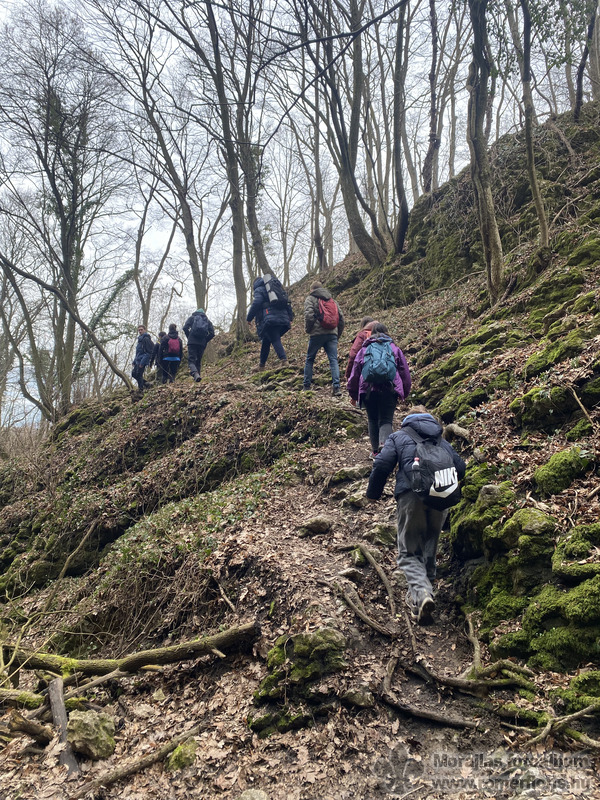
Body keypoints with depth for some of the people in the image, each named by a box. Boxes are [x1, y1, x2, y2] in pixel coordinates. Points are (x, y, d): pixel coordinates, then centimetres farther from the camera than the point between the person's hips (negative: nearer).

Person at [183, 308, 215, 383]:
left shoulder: (192, 318, 14)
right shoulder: (208, 321, 19)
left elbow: (185, 328, -1)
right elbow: (212, 333, 6)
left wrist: (189, 337, 10)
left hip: (192, 342, -2)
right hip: (202, 344, 2)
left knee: (191, 360, -7)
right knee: (198, 361, 14)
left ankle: (195, 373, -32)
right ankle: (197, 375, 7)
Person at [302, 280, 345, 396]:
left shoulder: (310, 299, 5)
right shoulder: (332, 300, 21)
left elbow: (309, 315, -11)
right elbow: (341, 317, 15)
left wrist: (308, 329, 4)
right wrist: (338, 334, 20)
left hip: (317, 334, -3)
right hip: (332, 334, 3)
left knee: (310, 359, 11)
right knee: (333, 360, -1)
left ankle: (306, 386, 14)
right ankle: (336, 386, -13)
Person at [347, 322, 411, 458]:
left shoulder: (364, 350, 14)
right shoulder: (395, 349, 14)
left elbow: (355, 373, 14)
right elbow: (405, 372, 15)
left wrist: (353, 394, 21)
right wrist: (404, 393, 23)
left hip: (368, 390, 1)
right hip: (389, 390, -1)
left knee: (373, 420, 14)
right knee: (386, 420, -1)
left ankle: (376, 451, 12)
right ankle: (384, 442, -28)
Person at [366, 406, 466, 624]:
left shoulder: (398, 437, 17)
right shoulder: (442, 440, 28)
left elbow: (381, 465, 2)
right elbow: (460, 468, 19)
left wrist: (373, 494, 14)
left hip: (411, 496, -3)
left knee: (409, 553, 4)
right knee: (430, 549, 24)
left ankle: (421, 593, -20)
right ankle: (425, 587, 28)